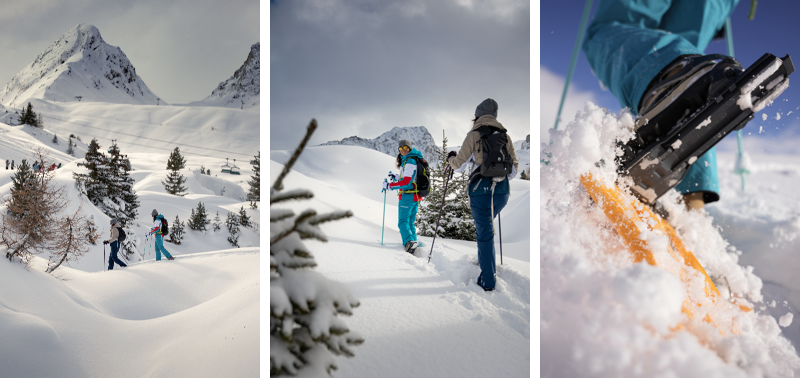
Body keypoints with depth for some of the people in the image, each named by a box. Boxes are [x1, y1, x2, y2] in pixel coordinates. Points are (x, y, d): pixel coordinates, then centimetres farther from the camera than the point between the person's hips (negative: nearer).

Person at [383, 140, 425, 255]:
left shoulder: (409, 162, -14)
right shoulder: (413, 160, 16)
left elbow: (406, 182, -21)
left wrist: (389, 186, -16)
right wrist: (396, 177, 18)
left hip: (407, 196, -10)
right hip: (416, 197, 10)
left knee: (403, 221, -10)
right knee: (411, 222, 16)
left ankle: (409, 242, -24)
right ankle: (414, 242, 17)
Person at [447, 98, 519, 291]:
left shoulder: (474, 135, -3)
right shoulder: (505, 136, 10)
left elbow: (460, 164, -5)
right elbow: (514, 167, 11)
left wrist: (450, 158, 17)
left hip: (480, 190, -4)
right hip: (502, 190, 4)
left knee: (485, 234, 2)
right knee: (486, 227, 27)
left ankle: (488, 280, 4)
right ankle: (485, 262, 28)